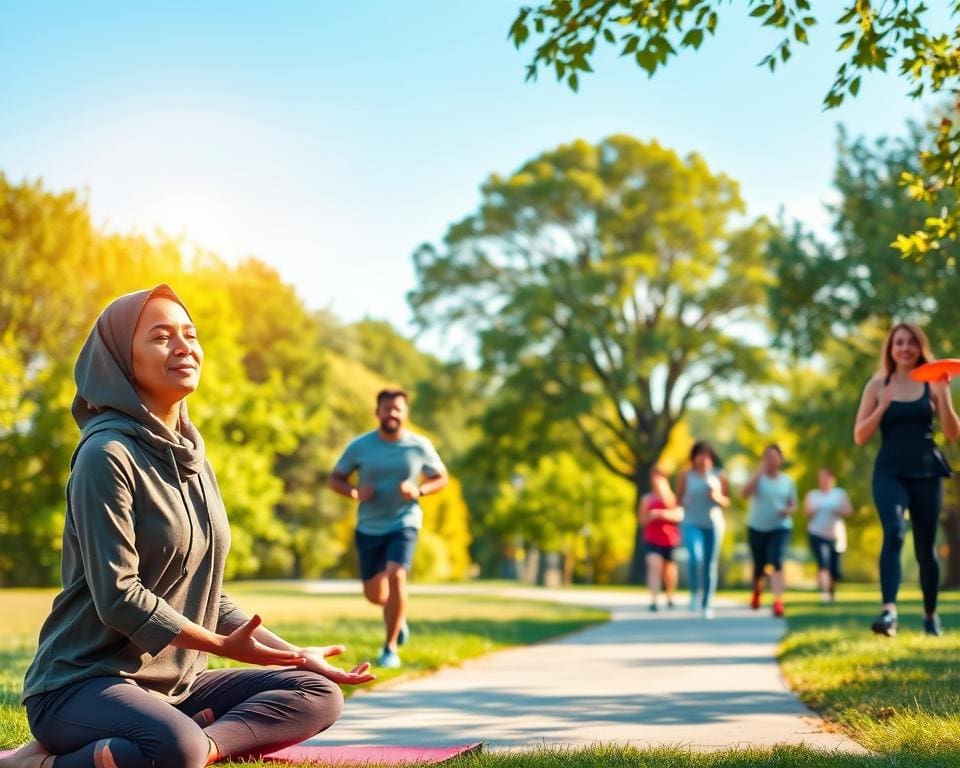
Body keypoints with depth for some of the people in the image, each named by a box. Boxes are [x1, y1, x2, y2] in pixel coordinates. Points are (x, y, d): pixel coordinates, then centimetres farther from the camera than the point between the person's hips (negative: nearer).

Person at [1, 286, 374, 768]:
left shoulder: (192, 458, 13)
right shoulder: (107, 454, -12)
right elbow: (117, 594, -19)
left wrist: (294, 654, 7)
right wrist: (219, 645, -15)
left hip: (176, 684, 9)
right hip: (82, 683, -9)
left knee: (318, 693, -3)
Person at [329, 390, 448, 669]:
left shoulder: (420, 446, -5)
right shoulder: (360, 446, -5)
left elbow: (441, 478, 6)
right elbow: (335, 479, 2)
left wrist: (419, 491, -14)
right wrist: (355, 492, -19)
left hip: (404, 523, -2)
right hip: (369, 528, 2)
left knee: (395, 576, -25)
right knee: (374, 594, 8)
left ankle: (390, 646, -11)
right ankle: (398, 615, 45)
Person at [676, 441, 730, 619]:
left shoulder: (719, 475, 4)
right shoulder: (685, 476, 2)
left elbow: (727, 501, 9)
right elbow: (678, 498, 9)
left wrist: (717, 497, -12)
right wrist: (684, 502, -13)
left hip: (714, 524, 2)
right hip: (692, 524, -1)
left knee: (710, 564, 3)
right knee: (696, 557, -23)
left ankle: (707, 604, 15)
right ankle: (695, 592, 1)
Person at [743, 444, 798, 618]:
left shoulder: (787, 481, 4)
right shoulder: (758, 478, -3)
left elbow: (793, 504, 11)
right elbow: (745, 493, -22)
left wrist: (788, 510, -13)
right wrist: (759, 472, -23)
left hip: (780, 528, 0)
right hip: (757, 528, 0)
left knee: (776, 561, -21)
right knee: (759, 565, 12)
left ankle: (778, 601, -27)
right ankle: (757, 592, 42)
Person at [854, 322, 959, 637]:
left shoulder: (932, 384, 6)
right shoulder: (878, 385, 6)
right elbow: (860, 437, 2)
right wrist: (884, 405, -10)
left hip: (926, 473, 1)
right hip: (889, 472, -1)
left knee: (925, 547, 8)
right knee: (894, 533, -24)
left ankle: (930, 614, 28)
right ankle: (889, 611, -35)